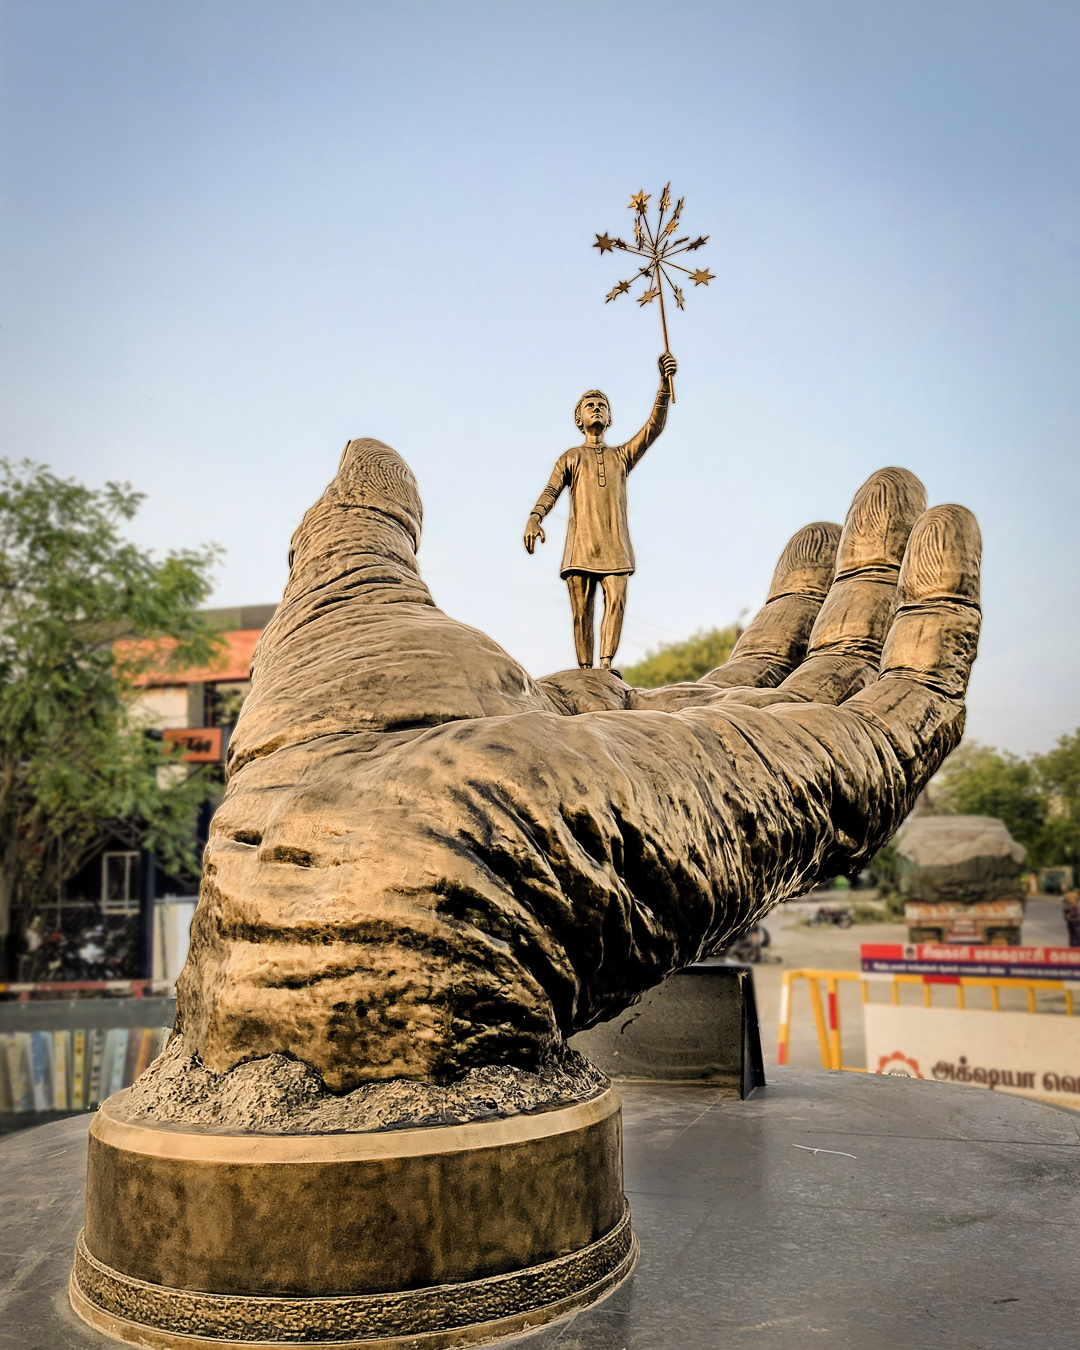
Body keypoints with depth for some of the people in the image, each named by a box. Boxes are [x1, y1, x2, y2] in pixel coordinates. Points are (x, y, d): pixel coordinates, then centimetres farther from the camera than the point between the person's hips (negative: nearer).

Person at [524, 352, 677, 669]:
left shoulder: (622, 455, 22)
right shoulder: (570, 458, 19)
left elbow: (654, 427, 8)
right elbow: (551, 491, 3)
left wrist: (664, 384, -8)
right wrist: (534, 518, -20)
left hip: (615, 545, 1)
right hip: (580, 544, -1)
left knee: (616, 600, -19)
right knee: (582, 611, -4)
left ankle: (606, 667, -27)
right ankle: (585, 673, -3)